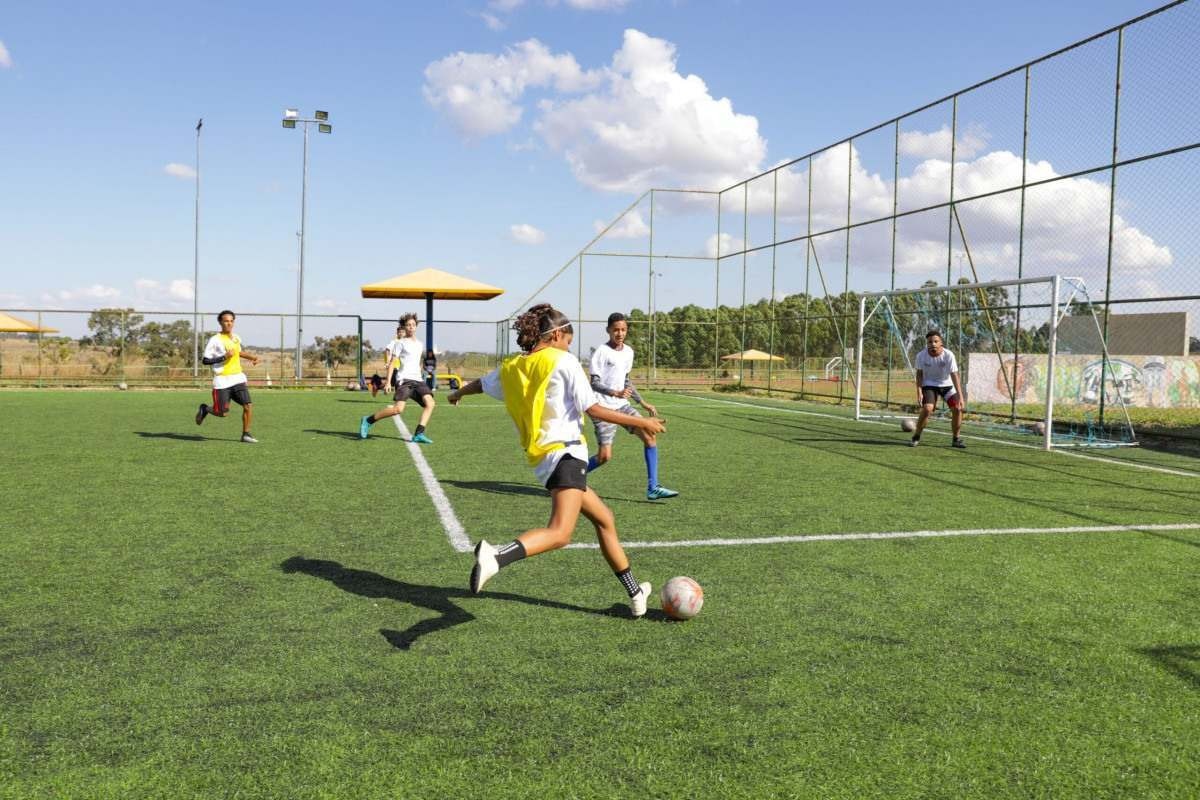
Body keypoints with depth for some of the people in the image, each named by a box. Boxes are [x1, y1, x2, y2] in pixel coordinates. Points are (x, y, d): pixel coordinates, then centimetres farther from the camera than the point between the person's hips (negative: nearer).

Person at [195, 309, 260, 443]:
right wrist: (223, 357, -19)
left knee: (248, 406, -10)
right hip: (222, 381, -5)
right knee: (222, 413, -1)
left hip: (238, 378, 5)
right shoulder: (215, 340, -8)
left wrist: (251, 357, 18)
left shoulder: (237, 338, 11)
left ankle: (246, 434, 4)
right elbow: (205, 360, -10)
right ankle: (204, 408, 30)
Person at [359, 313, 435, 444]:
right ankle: (368, 421, -4)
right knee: (398, 408, -21)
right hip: (404, 379, -6)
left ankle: (419, 434, -18)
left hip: (417, 379, 6)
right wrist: (388, 382, -11)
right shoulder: (401, 343, 2)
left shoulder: (419, 344, 20)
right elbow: (392, 362, -3)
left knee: (430, 403, -16)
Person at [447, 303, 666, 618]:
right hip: (566, 452, -9)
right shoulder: (563, 361, -3)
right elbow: (593, 409, -7)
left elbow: (480, 384, 35)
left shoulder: (510, 367, 15)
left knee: (604, 519, 20)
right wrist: (641, 422, 0)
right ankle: (496, 556, -44)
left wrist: (458, 393, 57)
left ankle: (635, 595, 28)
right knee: (559, 533, -23)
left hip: (540, 460, 9)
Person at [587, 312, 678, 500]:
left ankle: (653, 488, -3)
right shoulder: (601, 352, -11)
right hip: (603, 408, -7)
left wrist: (642, 403, 21)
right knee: (605, 456, -11)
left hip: (622, 405, 7)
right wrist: (615, 393, -32)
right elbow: (595, 384, -16)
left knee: (649, 436, -7)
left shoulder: (628, 352, 11)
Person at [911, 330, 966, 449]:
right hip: (929, 385, -1)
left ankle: (956, 439, 7)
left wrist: (960, 396, -26)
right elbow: (919, 374, -6)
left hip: (947, 385, 1)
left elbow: (954, 375, -21)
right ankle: (916, 437, -5)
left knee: (957, 408, -12)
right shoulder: (921, 356, -18)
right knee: (927, 409, -23)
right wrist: (919, 393, -16)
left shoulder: (948, 355, -21)